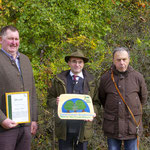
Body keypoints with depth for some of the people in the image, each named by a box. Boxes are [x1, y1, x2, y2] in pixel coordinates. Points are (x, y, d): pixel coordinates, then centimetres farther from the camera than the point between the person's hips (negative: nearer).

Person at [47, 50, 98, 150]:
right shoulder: (60, 80, 6)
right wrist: (56, 102, -14)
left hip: (83, 129, 0)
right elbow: (50, 99, 9)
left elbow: (96, 102, 8)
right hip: (64, 129, 0)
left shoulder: (90, 81, 7)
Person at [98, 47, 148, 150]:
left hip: (132, 126, -1)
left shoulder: (137, 77, -2)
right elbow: (102, 98, 15)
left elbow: (143, 98, 12)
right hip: (112, 126, 1)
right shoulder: (105, 78, -1)